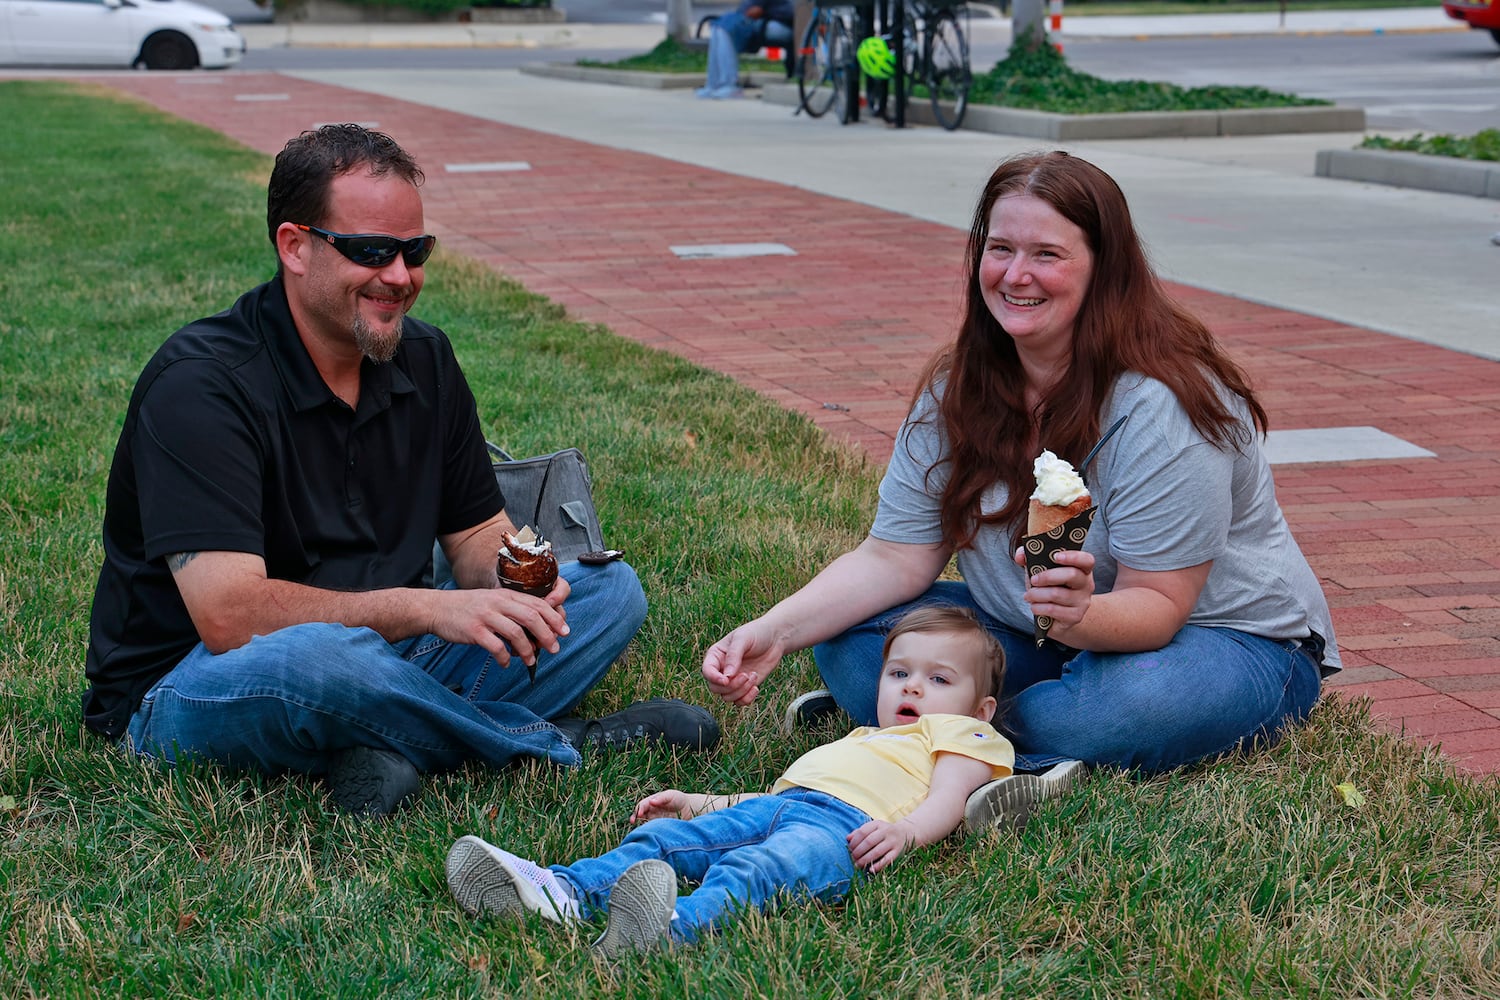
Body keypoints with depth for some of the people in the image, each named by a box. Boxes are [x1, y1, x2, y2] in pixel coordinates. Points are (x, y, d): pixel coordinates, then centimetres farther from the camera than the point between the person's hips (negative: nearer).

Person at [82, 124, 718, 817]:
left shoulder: (424, 360, 3)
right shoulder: (201, 383, -20)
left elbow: (479, 534, 9)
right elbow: (228, 615, -29)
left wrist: (515, 588, -16)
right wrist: (423, 608, -33)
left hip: (381, 652, 7)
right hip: (184, 692, -7)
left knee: (610, 590, -1)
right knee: (323, 654, -41)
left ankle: (395, 747, -21)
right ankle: (556, 742, -15)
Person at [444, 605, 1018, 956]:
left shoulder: (961, 735, 25)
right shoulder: (861, 741, 44)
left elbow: (946, 802, 4)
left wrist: (905, 831, -18)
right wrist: (698, 803, 29)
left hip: (842, 824, -8)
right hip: (778, 803, 8)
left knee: (755, 867, -39)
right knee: (662, 836, -16)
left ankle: (680, 923, -67)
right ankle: (566, 891, -36)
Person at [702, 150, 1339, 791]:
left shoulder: (1164, 404, -24)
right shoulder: (954, 393, -4)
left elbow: (1156, 604, -24)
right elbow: (895, 558, -7)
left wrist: (1083, 615, -47)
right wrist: (775, 632, -23)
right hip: (1041, 635, 5)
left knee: (1124, 709, -39)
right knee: (850, 646, -14)